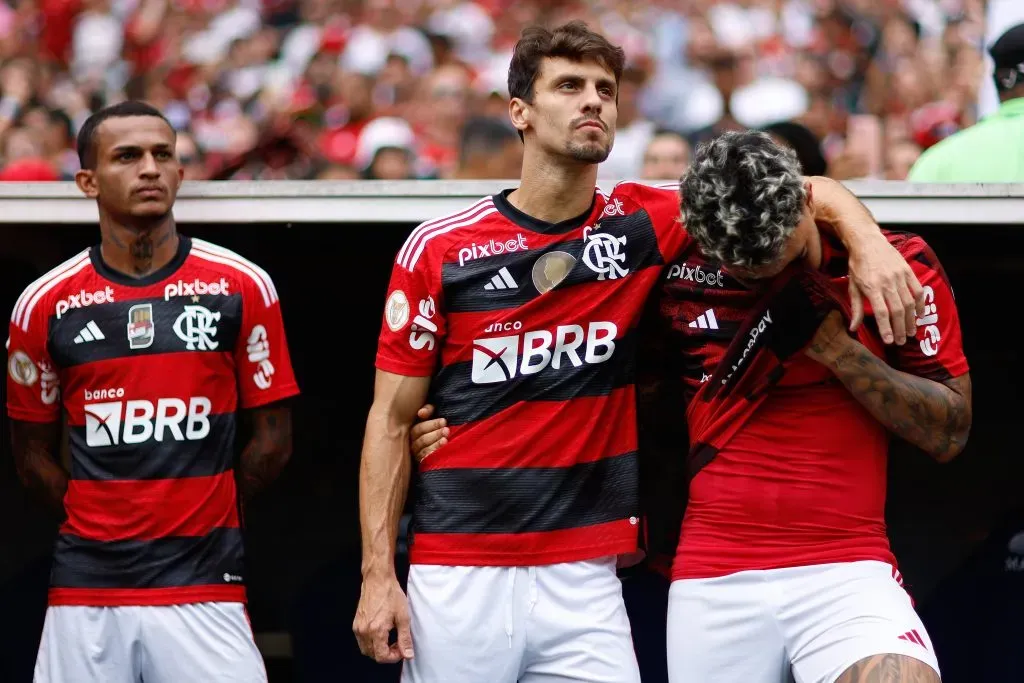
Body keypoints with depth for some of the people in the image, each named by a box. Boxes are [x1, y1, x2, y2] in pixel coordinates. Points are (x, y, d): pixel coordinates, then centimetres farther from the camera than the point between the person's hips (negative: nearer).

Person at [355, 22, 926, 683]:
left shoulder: (640, 227, 4)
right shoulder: (439, 250, -1)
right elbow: (391, 421, 2)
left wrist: (868, 242, -15)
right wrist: (378, 576, -5)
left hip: (585, 580, 2)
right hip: (455, 580, -2)